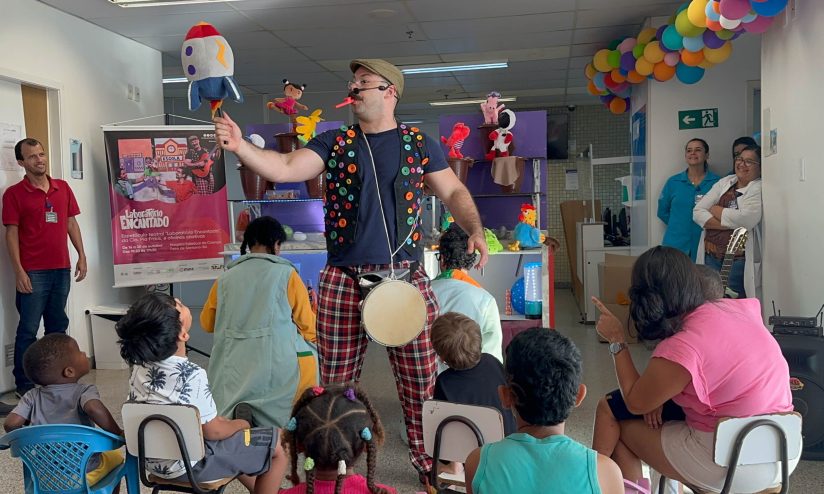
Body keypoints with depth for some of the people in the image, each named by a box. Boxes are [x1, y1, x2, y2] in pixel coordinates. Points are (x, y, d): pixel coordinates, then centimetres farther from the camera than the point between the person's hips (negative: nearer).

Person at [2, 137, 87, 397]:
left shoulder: (63, 188, 9)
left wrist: (81, 256, 8)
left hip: (61, 269, 5)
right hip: (33, 272, -4)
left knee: (58, 326, 13)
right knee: (28, 329, 1)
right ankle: (24, 385, 10)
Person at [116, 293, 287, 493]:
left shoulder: (140, 364, -6)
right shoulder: (191, 375, -29)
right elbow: (212, 431, -19)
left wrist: (219, 419, 11)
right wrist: (240, 424, 0)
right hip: (188, 463, -8)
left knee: (225, 424, 31)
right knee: (277, 446, 1)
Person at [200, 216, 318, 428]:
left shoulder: (225, 278, 8)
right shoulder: (286, 274, -1)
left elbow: (207, 323, 18)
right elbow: (307, 324, 3)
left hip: (233, 370, 4)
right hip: (277, 369, -4)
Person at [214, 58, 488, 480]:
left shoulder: (420, 144, 6)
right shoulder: (333, 143, 6)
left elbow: (454, 192, 10)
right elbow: (284, 169, -6)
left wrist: (475, 230, -7)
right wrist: (239, 146, -21)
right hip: (343, 280, 1)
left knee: (421, 380, 6)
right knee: (334, 381, 10)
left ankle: (428, 461, 26)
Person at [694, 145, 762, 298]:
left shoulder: (758, 189, -5)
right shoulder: (724, 182, 12)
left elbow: (745, 219, -21)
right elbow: (698, 212, 3)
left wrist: (715, 210, -5)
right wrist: (727, 223, -12)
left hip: (738, 260, -5)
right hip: (710, 256, 5)